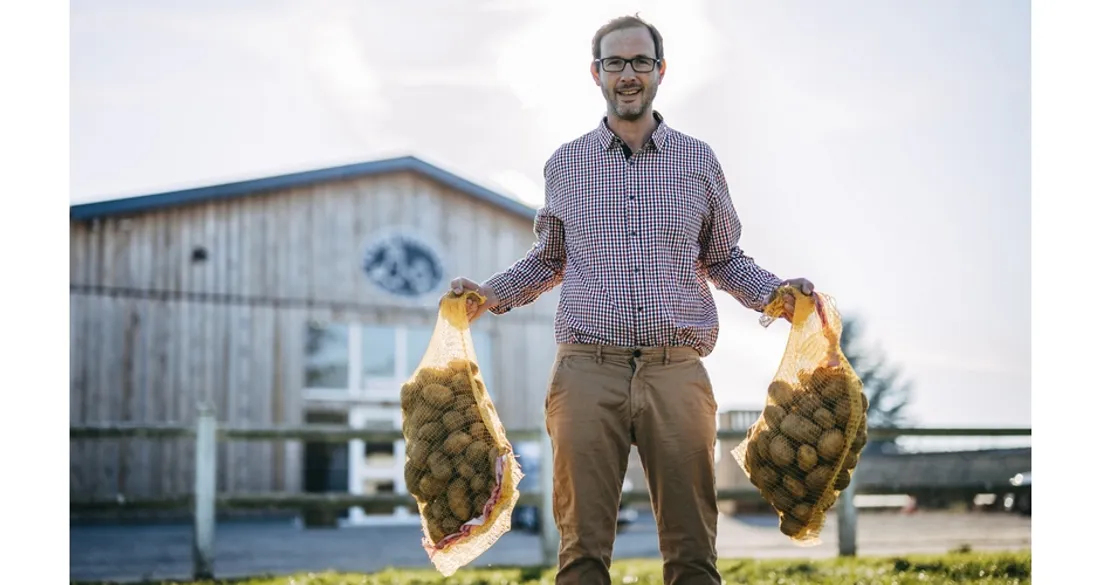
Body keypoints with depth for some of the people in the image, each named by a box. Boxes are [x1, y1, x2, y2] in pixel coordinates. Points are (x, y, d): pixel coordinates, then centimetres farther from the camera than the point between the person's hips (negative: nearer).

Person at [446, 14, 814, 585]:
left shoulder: (698, 161, 12)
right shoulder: (565, 164, 12)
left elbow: (725, 259, 17)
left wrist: (774, 293, -1)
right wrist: (488, 294, 7)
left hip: (676, 368, 0)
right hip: (588, 368, 0)